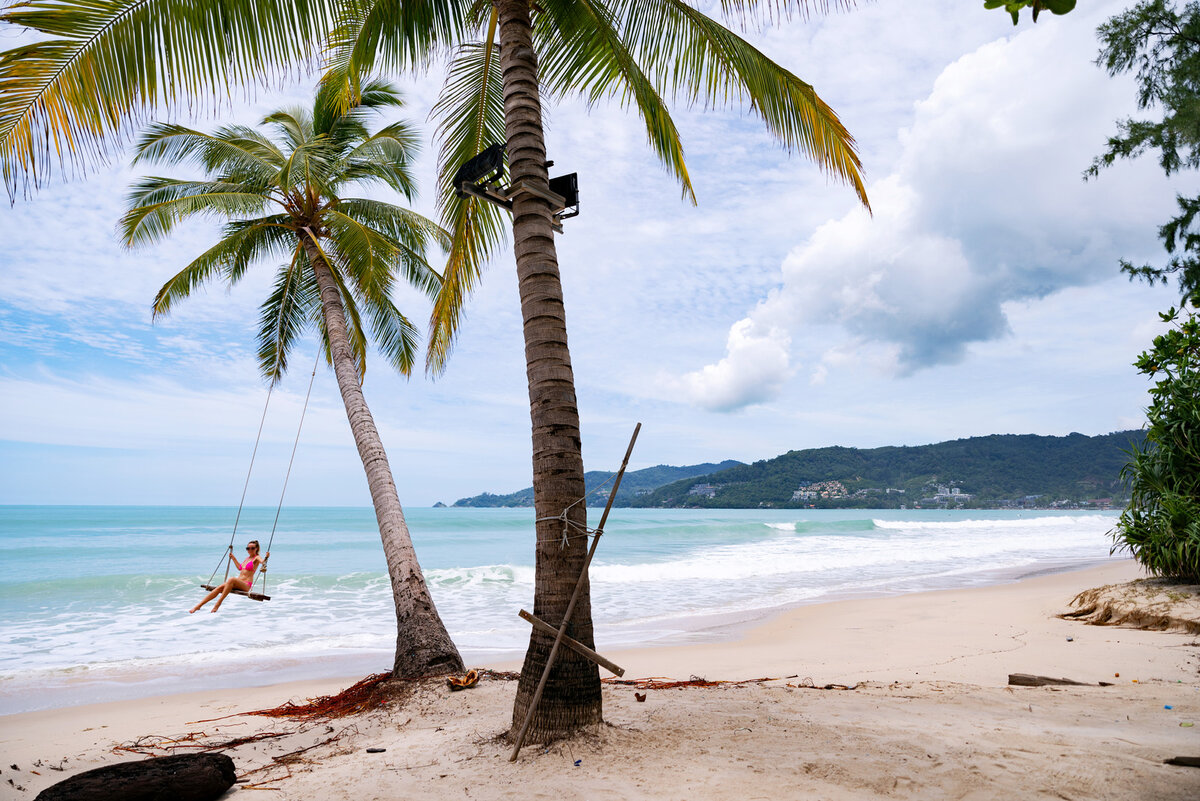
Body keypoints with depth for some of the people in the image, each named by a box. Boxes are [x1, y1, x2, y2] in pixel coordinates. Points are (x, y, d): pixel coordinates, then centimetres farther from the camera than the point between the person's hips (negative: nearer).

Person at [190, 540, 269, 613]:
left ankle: (218, 603, -35)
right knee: (219, 588, -17)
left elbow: (263, 562, -21)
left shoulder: (256, 558, 1)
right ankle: (199, 605, -19)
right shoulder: (247, 558, 22)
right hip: (237, 583, 7)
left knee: (231, 580, -35)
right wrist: (233, 558, 41)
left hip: (246, 585, -7)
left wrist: (266, 557, -41)